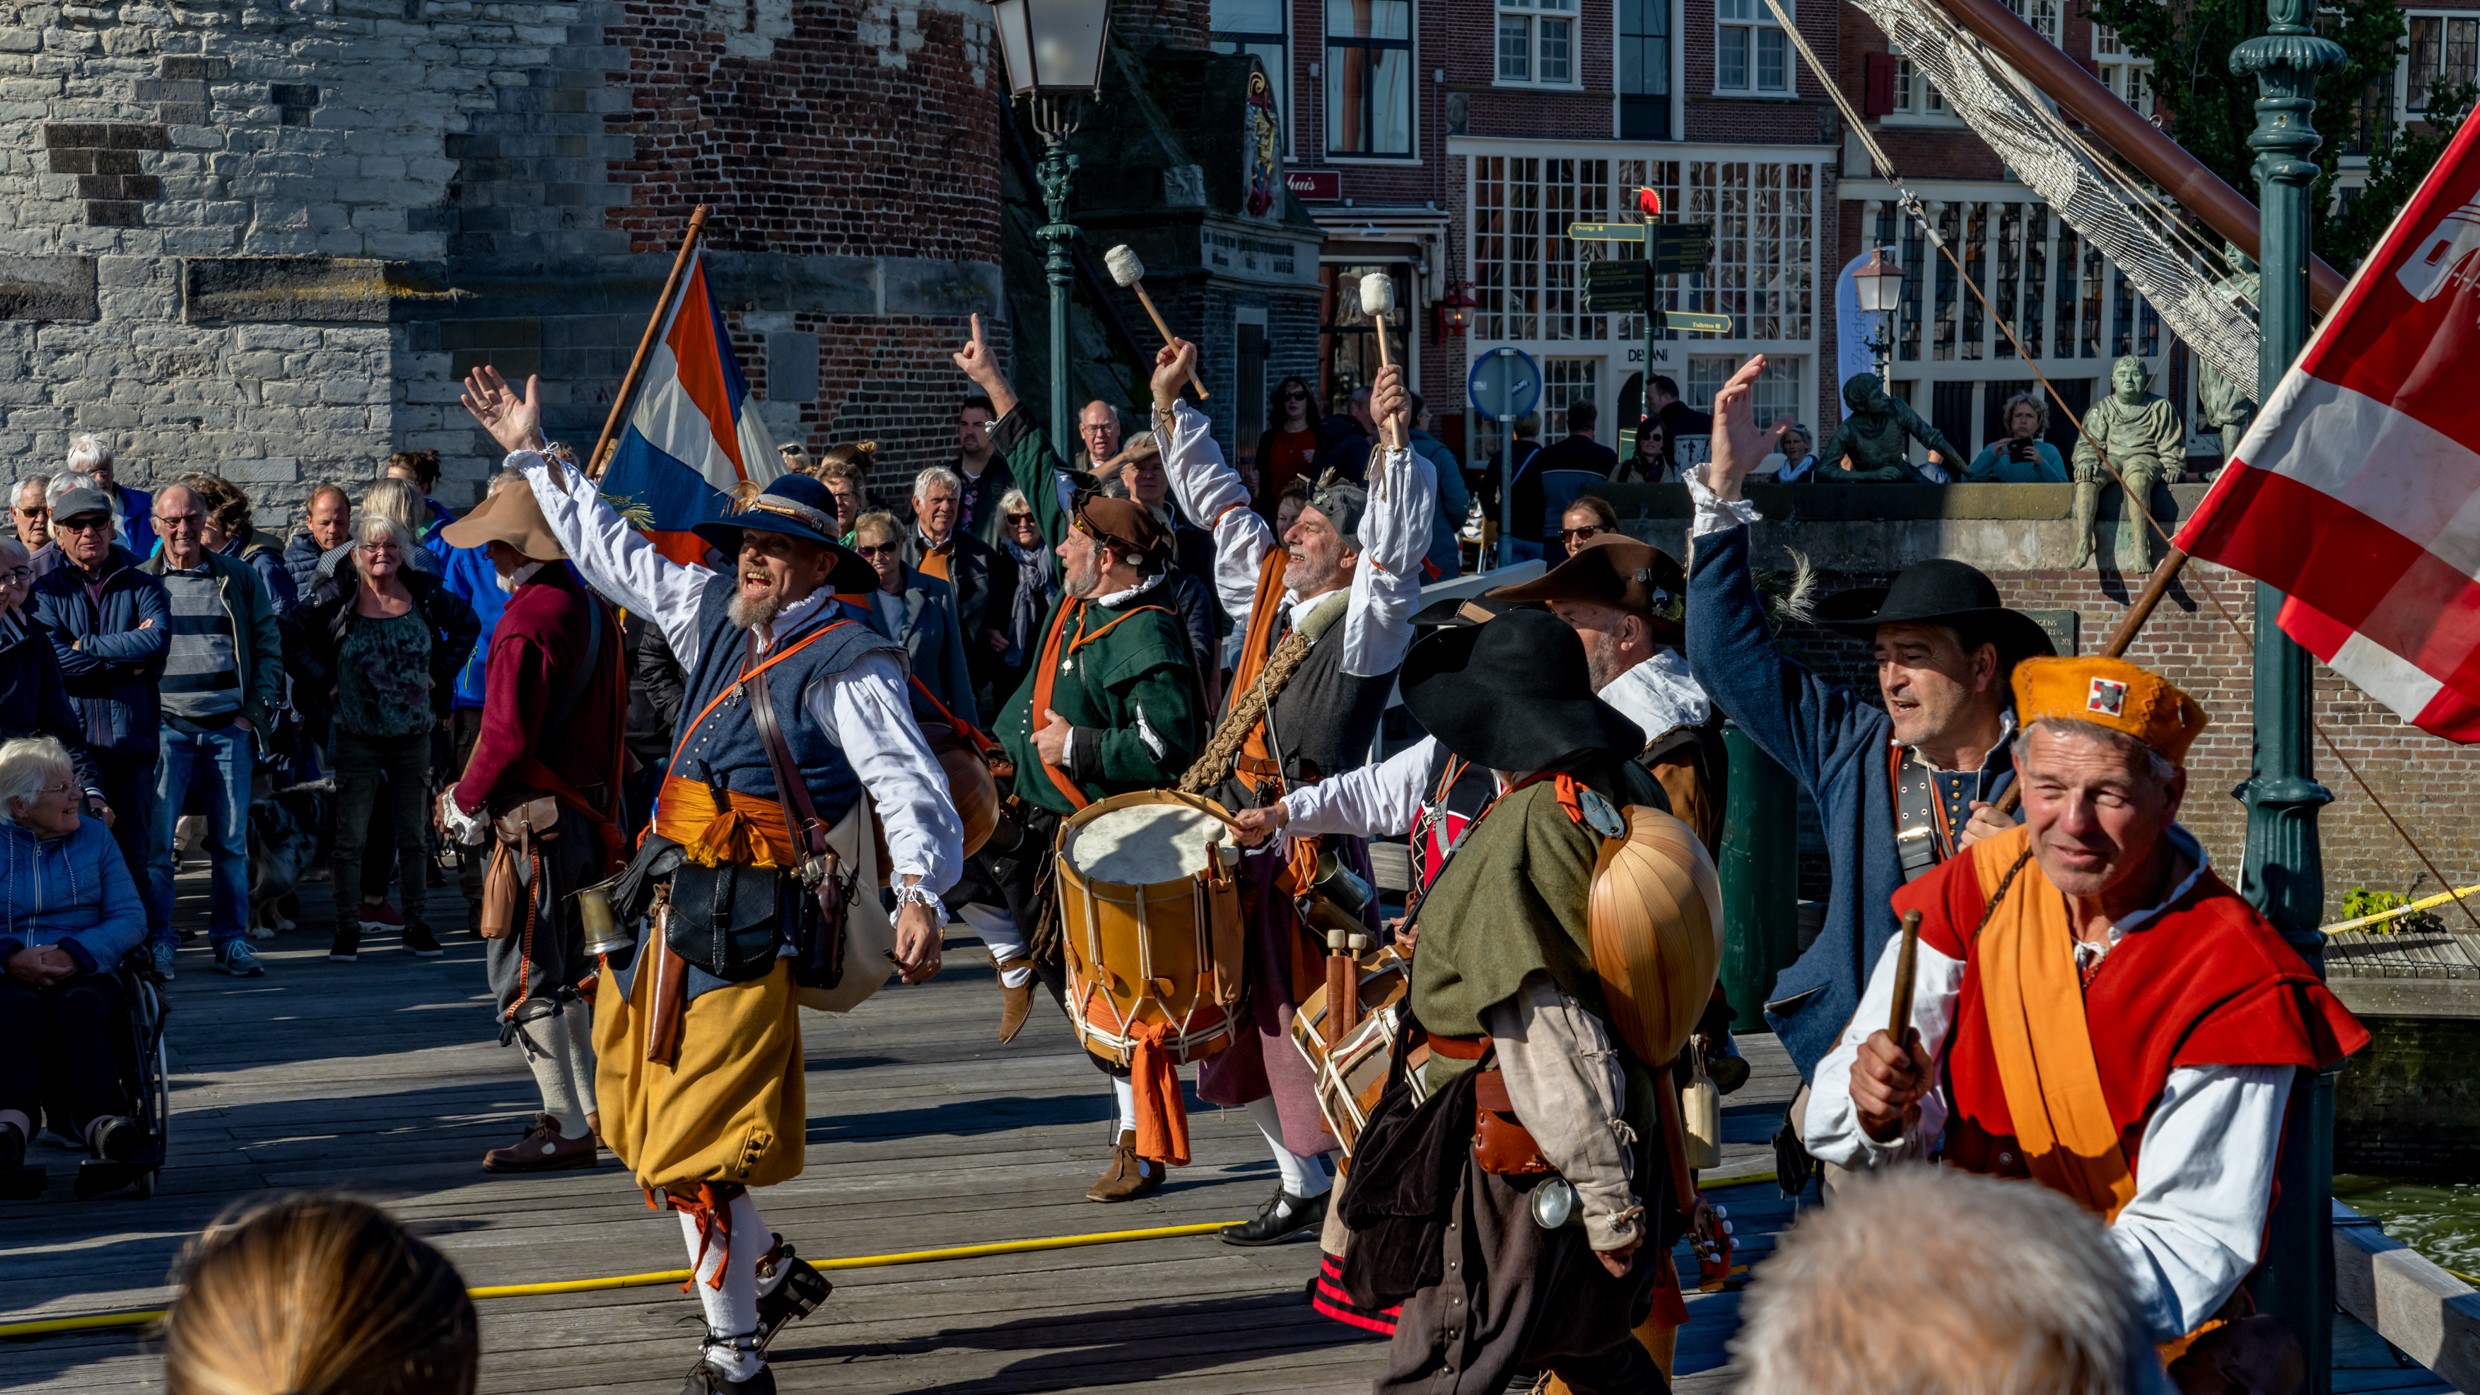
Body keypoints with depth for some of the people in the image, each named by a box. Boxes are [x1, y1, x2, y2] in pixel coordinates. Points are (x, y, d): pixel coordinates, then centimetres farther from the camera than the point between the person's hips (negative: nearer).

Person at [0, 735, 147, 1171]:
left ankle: (99, 1119, -56)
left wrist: (74, 953, -12)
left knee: (80, 1003, -35)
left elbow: (131, 919, 6)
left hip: (83, 975, 1)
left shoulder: (94, 836, 17)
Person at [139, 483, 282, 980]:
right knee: (157, 842, -4)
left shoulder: (238, 578, 8)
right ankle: (157, 940, 4)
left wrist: (256, 710, -1)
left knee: (231, 842, 4)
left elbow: (268, 646, 10)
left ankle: (231, 939, 12)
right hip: (167, 728, -1)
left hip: (230, 728, 1)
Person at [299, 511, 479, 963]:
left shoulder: (425, 595, 0)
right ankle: (347, 929, 5)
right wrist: (325, 683, -3)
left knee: (413, 835, 9)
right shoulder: (338, 600, -7)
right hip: (356, 735, -2)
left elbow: (467, 625, 16)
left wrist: (441, 671, 8)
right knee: (351, 836, -2)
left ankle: (417, 925, 16)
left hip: (412, 734, 2)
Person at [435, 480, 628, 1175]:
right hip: (592, 808, 9)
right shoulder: (593, 606, 10)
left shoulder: (527, 622, -20)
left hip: (535, 822, -9)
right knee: (569, 970, 19)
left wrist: (464, 803, -9)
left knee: (524, 977, -4)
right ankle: (591, 1108, 26)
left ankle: (566, 1130, -4)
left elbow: (508, 738, -24)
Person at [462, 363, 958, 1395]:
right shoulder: (718, 616, 12)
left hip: (739, 931, -8)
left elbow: (909, 785, -19)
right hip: (660, 917, 8)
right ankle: (775, 1273, 34)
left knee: (694, 1151, -9)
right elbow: (612, 553, 25)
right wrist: (532, 454, 29)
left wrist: (920, 893, -37)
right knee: (652, 1135, 16)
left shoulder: (850, 666, -10)